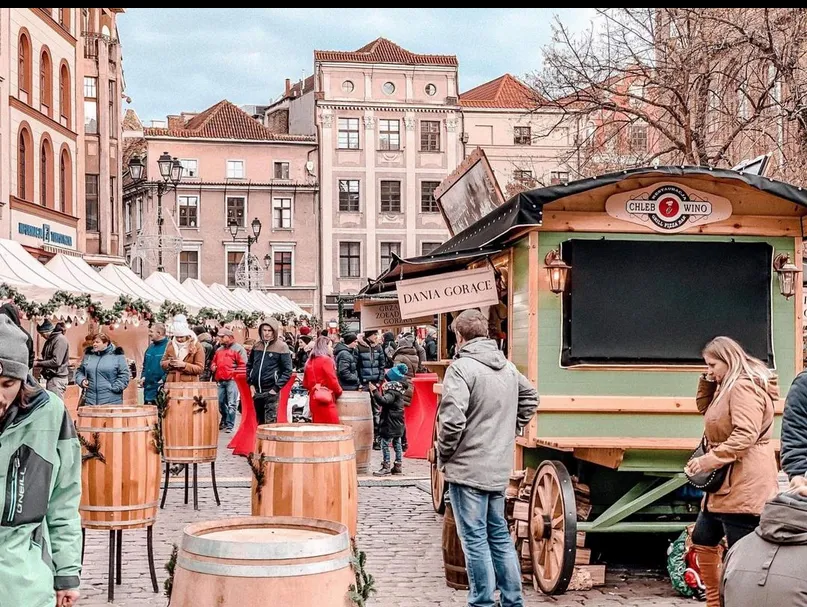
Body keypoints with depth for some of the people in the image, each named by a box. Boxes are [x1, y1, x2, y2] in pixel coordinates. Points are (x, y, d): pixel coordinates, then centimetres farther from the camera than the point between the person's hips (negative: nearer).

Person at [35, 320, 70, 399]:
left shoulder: (60, 339, -14)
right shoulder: (50, 340, 14)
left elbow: (56, 361, -20)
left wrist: (38, 364, -12)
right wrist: (37, 361, 1)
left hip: (57, 378, -9)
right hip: (51, 378, 9)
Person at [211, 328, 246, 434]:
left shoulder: (238, 348, -1)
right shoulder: (219, 349, 20)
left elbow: (243, 365, -7)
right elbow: (214, 361, 30)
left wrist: (234, 373, -16)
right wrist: (213, 366, 8)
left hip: (232, 380, -7)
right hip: (220, 380, 7)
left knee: (231, 404, -8)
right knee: (221, 402, 11)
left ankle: (229, 425, -5)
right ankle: (224, 421, 27)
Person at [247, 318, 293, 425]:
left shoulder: (281, 347, -6)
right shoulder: (256, 346, 9)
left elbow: (287, 371, -7)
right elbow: (249, 365, 19)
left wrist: (276, 387, -13)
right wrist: (250, 383, 8)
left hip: (271, 392, -5)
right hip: (256, 391, 5)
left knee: (270, 423, -8)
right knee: (260, 423, 14)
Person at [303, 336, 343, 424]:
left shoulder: (310, 361, 12)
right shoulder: (326, 360, -9)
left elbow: (305, 383, 16)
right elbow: (332, 381, -11)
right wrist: (339, 391, 7)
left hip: (314, 399, 8)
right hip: (326, 399, -8)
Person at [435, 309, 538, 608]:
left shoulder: (461, 368, -16)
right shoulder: (508, 367, 9)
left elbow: (452, 421, -23)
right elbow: (530, 397, 24)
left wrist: (443, 455, -8)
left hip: (467, 468, -7)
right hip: (500, 468, 7)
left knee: (475, 539, 0)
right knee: (499, 534, 17)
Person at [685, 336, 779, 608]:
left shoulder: (743, 387, -17)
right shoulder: (728, 387, 17)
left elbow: (746, 434, -26)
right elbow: (705, 408, 26)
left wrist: (710, 460, -28)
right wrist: (708, 382, 9)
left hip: (744, 484, -12)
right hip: (725, 482, 12)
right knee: (703, 539, 19)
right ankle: (714, 601, 29)